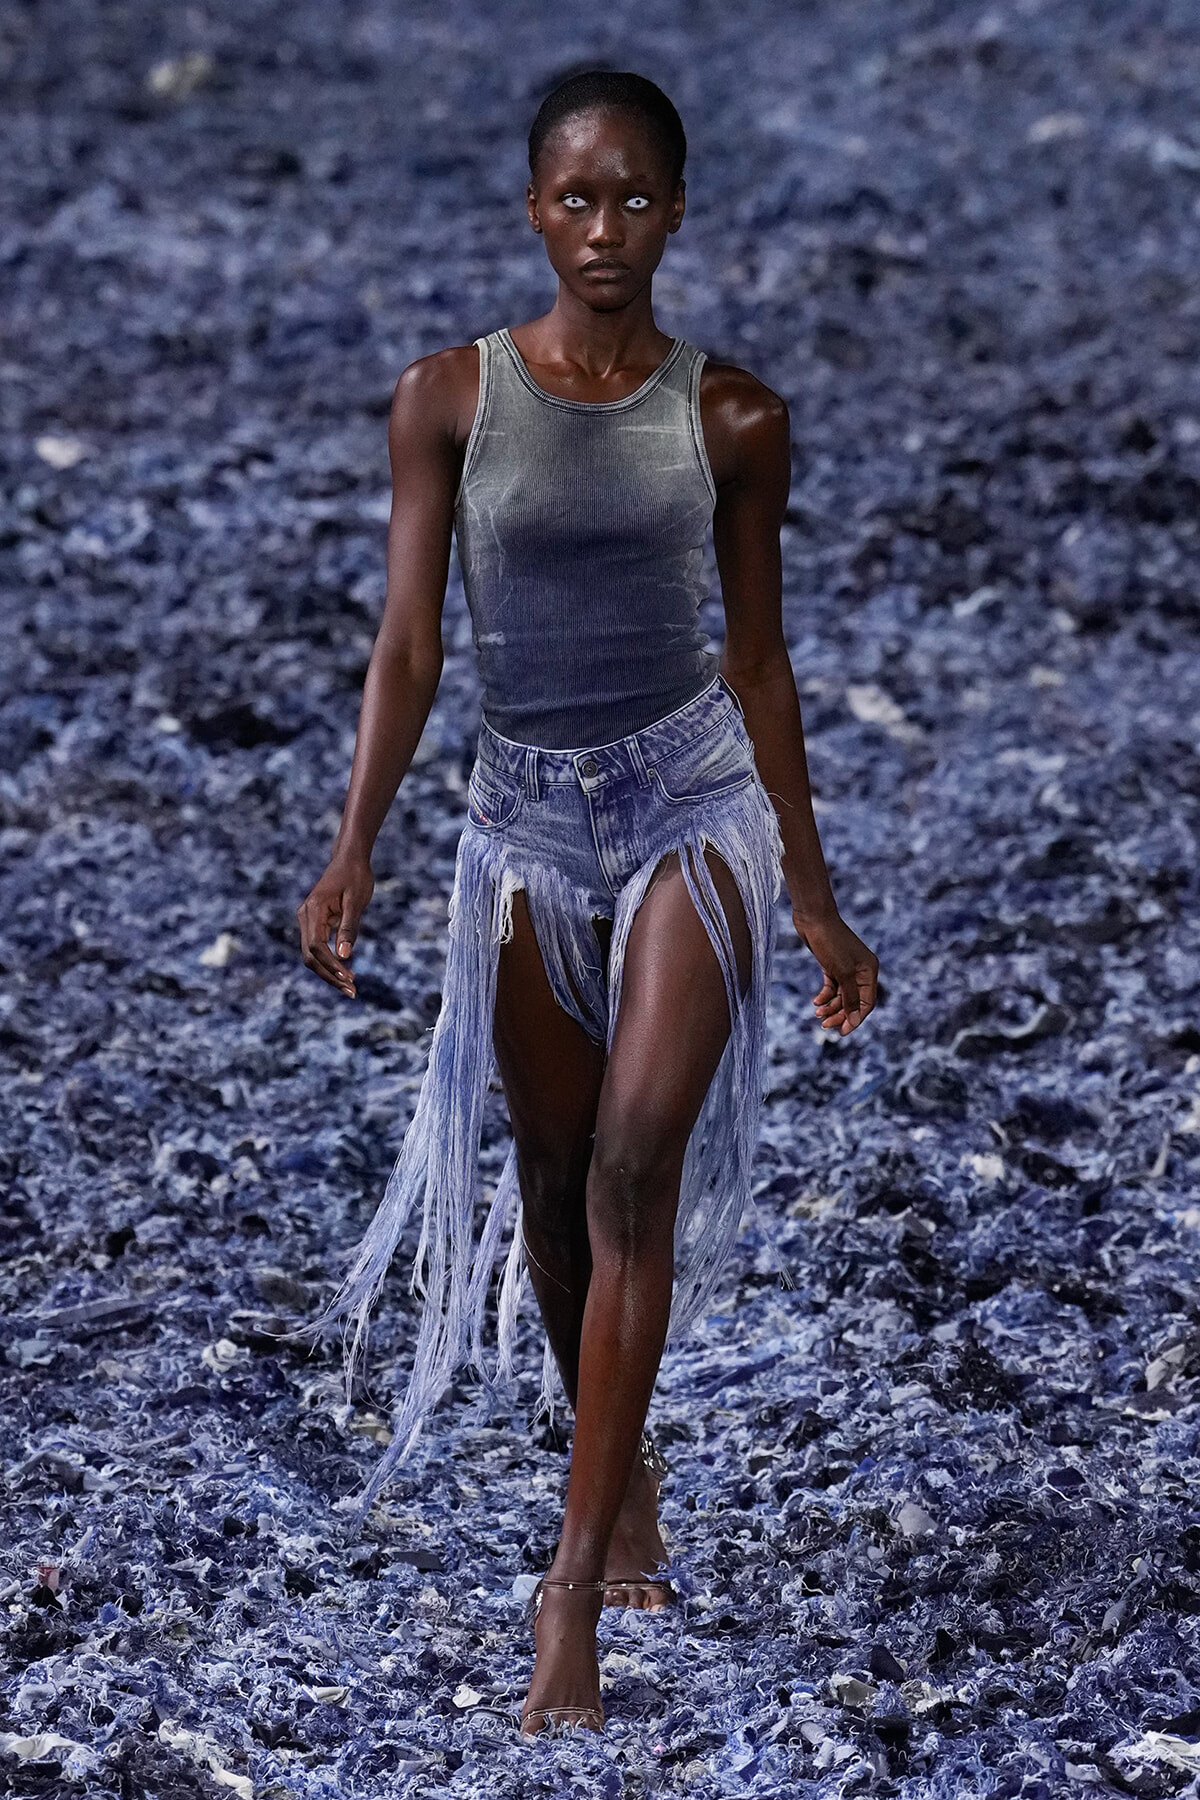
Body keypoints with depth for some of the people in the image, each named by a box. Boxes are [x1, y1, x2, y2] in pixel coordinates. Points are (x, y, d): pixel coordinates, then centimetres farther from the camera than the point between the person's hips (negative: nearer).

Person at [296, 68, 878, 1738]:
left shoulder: (732, 416, -2)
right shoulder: (449, 397, -3)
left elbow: (760, 660, 5)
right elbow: (409, 642, -3)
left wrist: (816, 897, 8)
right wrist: (356, 845, -15)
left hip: (694, 798, -2)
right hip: (528, 811, 2)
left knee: (636, 1172, -15)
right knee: (557, 1185, 12)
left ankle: (578, 1579, -15)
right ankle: (625, 1470, 37)